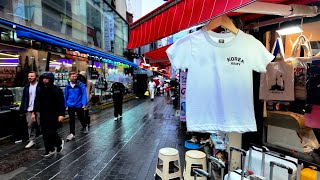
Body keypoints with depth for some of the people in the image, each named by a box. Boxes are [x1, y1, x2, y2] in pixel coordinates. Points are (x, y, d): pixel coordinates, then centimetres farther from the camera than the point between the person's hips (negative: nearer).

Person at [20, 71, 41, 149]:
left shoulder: (41, 86, -6)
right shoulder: (26, 87, 11)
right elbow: (23, 99, 11)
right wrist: (22, 109, 6)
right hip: (29, 110, 5)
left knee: (41, 124, 4)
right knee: (30, 125, 8)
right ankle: (31, 140, 18)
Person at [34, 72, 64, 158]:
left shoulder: (57, 90, -10)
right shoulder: (40, 90, 9)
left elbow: (61, 103, -14)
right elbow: (36, 102, 16)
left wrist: (61, 114, -20)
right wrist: (34, 112, 9)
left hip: (54, 115, -6)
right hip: (43, 115, 6)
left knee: (51, 132, -8)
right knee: (45, 133, 8)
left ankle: (59, 142, 22)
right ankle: (50, 150, 20)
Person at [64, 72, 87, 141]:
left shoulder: (80, 85, -11)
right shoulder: (67, 86, 1)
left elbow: (84, 94, -14)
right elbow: (66, 96, 11)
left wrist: (84, 104, -22)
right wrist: (66, 105, 12)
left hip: (79, 105, -2)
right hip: (70, 105, 3)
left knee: (80, 117, 13)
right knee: (71, 119, 5)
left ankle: (85, 126, 43)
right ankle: (72, 133, 14)